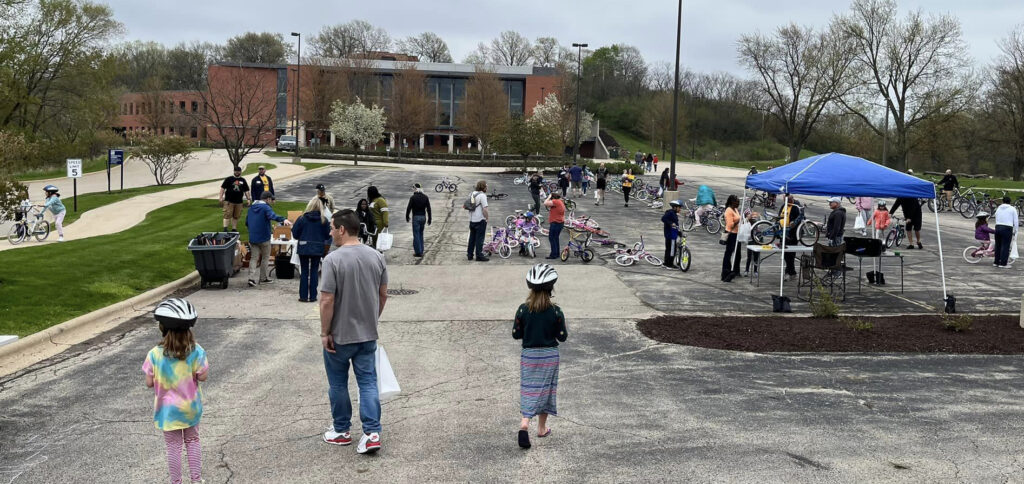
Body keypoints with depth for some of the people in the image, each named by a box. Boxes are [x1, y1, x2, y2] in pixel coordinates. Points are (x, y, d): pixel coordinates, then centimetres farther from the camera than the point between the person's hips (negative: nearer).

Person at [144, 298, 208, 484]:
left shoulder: (155, 354, -19)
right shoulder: (196, 352, -17)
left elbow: (149, 383, -13)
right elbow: (202, 376, -11)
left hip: (168, 409, -1)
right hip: (191, 406, 2)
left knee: (174, 446, 13)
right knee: (192, 441, 21)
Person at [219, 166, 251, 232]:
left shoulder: (243, 180, 15)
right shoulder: (229, 179, 4)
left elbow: (246, 191, 18)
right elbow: (223, 188, 2)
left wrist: (248, 199, 9)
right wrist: (221, 197, -6)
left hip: (239, 202, 3)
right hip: (229, 201, -3)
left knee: (236, 216, 7)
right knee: (228, 215, -8)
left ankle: (234, 229, 15)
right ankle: (225, 228, -8)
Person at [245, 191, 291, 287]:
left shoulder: (251, 208, 10)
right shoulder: (266, 208, -13)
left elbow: (246, 223, 17)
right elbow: (273, 216, -35)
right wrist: (283, 220, -52)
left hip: (252, 238, 5)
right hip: (264, 238, -5)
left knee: (254, 258, 8)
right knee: (265, 258, 11)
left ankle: (251, 278, -8)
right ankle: (263, 278, 18)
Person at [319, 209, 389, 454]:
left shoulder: (334, 259, -18)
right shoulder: (377, 257, 0)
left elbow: (327, 301, -19)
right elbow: (383, 294, 8)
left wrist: (325, 332, -10)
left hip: (339, 335, -4)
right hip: (368, 334, 4)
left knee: (338, 384, 12)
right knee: (368, 382, 7)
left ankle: (341, 431, 24)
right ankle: (372, 433, 0)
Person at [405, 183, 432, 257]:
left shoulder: (413, 198, -10)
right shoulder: (425, 197, 4)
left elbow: (409, 208, -6)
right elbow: (428, 209, 4)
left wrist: (407, 217, 8)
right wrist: (429, 219, 10)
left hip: (416, 217, -5)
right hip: (423, 217, 5)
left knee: (416, 235, -2)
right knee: (421, 234, 16)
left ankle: (418, 252, -4)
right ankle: (421, 251, 17)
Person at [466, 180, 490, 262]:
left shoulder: (471, 194, 10)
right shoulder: (482, 195, -15)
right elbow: (484, 210, -21)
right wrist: (487, 217, -7)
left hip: (471, 220, 8)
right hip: (480, 221, -8)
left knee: (472, 238, 15)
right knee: (479, 239, -2)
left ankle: (469, 255, 20)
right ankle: (479, 256, 0)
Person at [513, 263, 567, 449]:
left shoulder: (523, 310, -10)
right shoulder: (555, 311, -12)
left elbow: (516, 334, -4)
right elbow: (562, 337, -7)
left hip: (528, 355, 0)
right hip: (549, 356, 0)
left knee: (529, 390, 5)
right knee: (546, 389, 14)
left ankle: (524, 424, -18)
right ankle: (542, 428, 25)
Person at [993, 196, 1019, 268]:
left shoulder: (998, 209, 14)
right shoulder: (1012, 209, 1)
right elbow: (1016, 221, 1)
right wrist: (1015, 231, 7)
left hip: (998, 227, 5)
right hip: (1007, 229, -5)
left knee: (998, 246, 12)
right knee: (1005, 246, -2)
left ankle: (997, 262, 17)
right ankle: (1003, 263, -4)